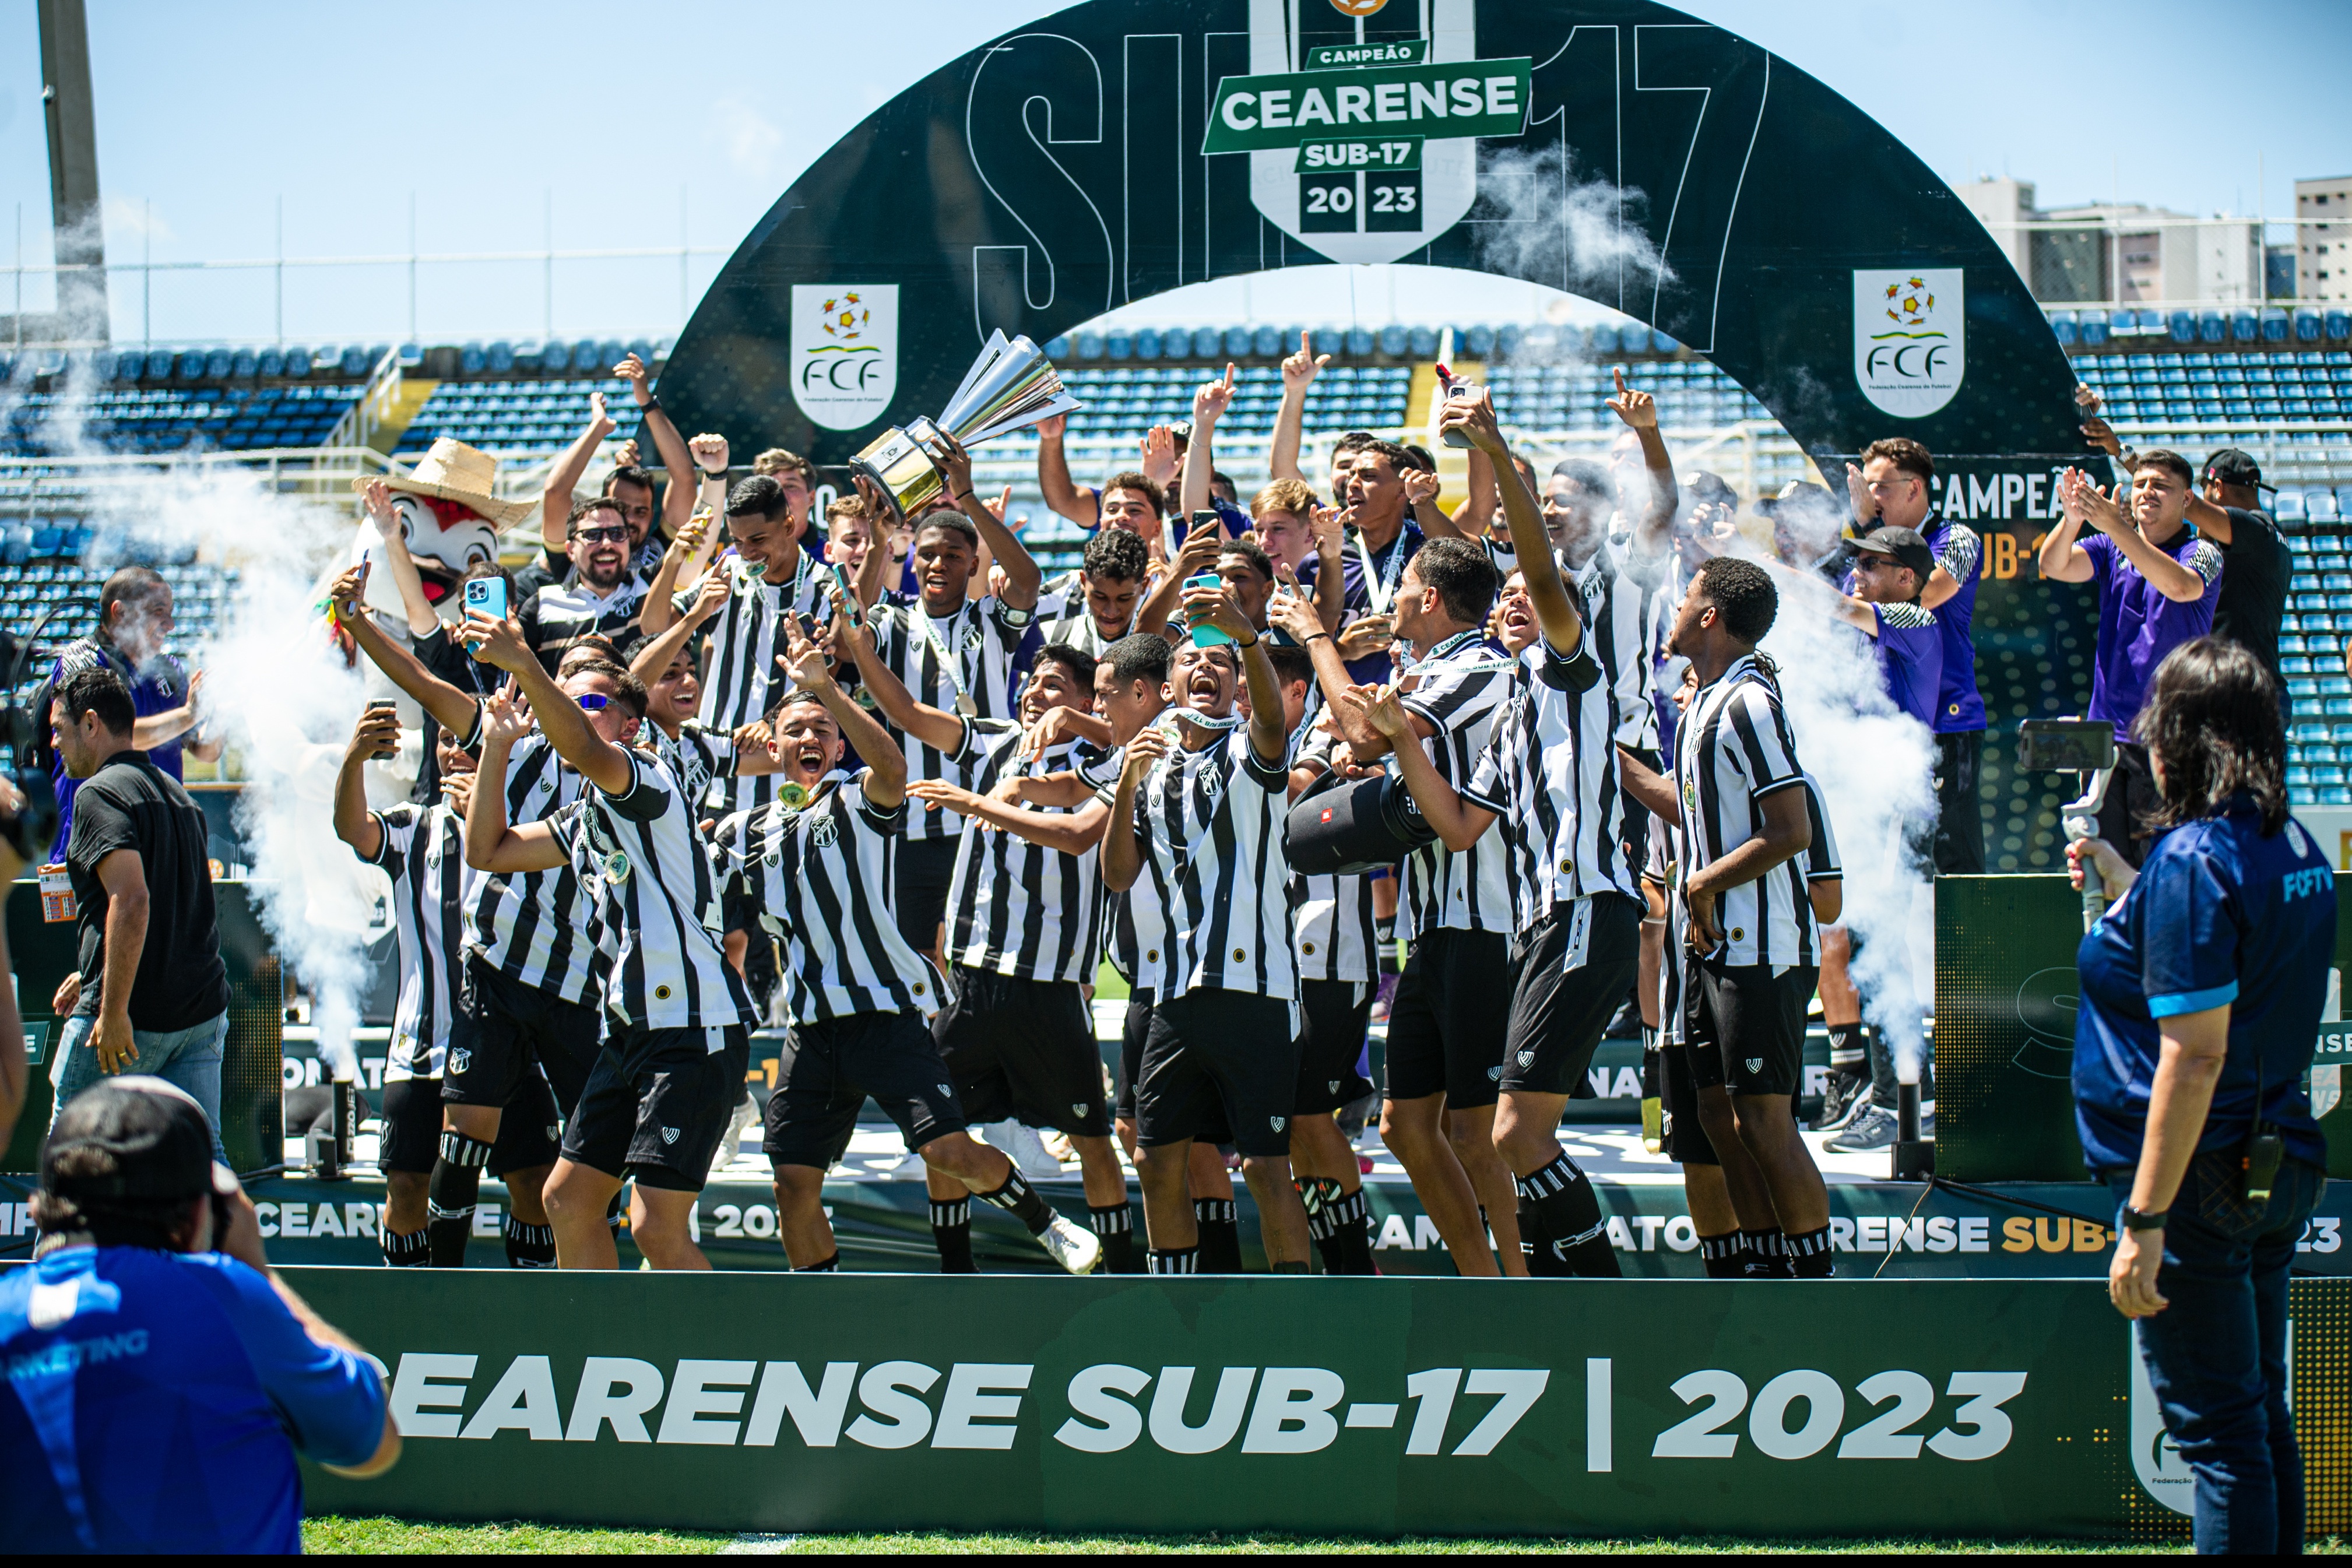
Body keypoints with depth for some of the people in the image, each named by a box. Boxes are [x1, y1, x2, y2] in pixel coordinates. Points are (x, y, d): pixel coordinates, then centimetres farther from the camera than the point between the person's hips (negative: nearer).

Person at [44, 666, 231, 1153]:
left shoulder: (102, 794, -11)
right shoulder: (175, 793, 17)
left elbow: (132, 901, -24)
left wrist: (113, 1011, -24)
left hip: (127, 1022, -8)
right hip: (203, 1011, 8)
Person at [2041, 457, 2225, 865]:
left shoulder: (2202, 554, -1)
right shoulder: (2111, 549, 11)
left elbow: (2179, 586, -24)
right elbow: (2053, 566, -6)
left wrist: (2116, 526, -33)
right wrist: (2072, 519, -27)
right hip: (2107, 729, 4)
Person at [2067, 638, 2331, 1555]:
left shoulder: (2193, 859, -19)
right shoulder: (2295, 848, 8)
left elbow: (2195, 1057, -23)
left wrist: (2143, 1220, -22)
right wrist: (2123, 884, 30)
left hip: (2196, 1181, -9)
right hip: (2280, 1163, 9)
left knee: (2217, 1433, -4)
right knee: (2262, 1420, 16)